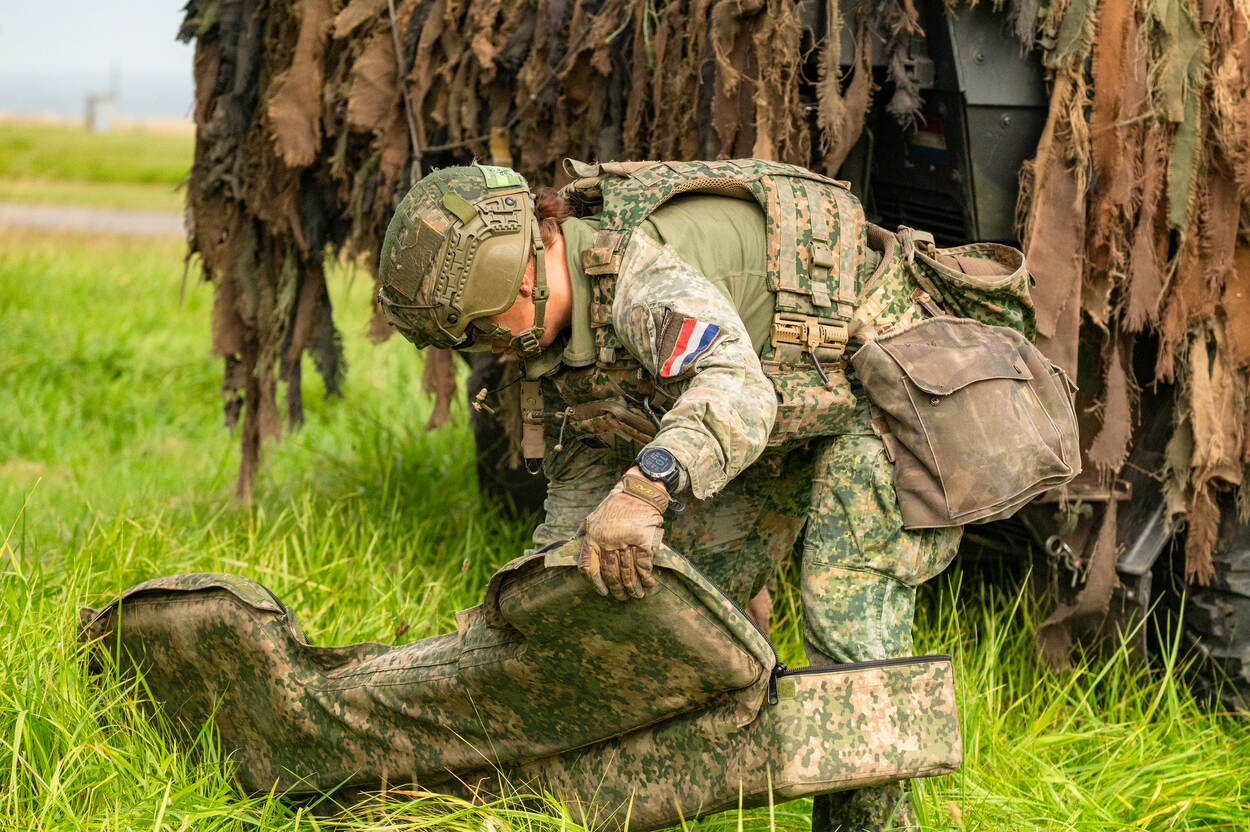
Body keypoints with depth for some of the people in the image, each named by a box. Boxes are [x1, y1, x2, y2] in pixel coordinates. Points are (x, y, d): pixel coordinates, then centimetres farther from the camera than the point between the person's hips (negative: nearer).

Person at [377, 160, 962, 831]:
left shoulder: (643, 270, -32)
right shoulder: (557, 326, 0)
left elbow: (736, 390, -49)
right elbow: (580, 474, 9)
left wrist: (647, 485, -64)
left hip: (884, 385, -10)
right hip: (790, 426, 10)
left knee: (847, 626, -18)